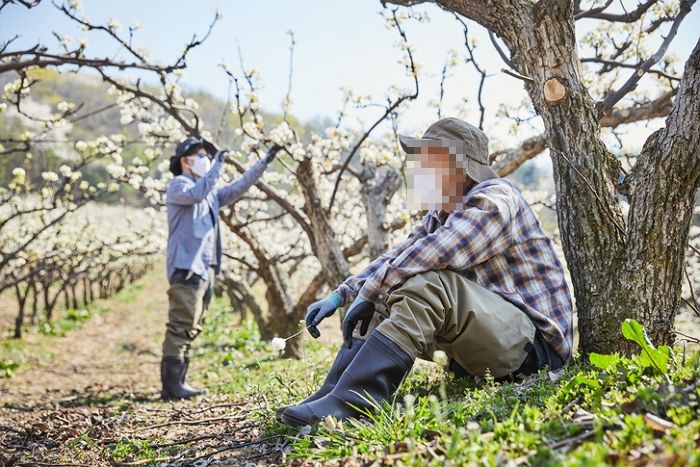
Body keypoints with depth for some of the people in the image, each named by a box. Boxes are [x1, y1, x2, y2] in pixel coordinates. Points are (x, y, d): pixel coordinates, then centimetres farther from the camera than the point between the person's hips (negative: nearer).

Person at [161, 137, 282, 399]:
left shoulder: (210, 192, 24)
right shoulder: (178, 185, -2)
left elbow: (238, 188, 23)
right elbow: (196, 194, -23)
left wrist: (263, 163, 18)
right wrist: (217, 167, -22)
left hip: (206, 269, 9)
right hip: (187, 267, -9)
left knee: (192, 328, 9)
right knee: (181, 326, -13)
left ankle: (177, 382, 13)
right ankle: (171, 385, -13)